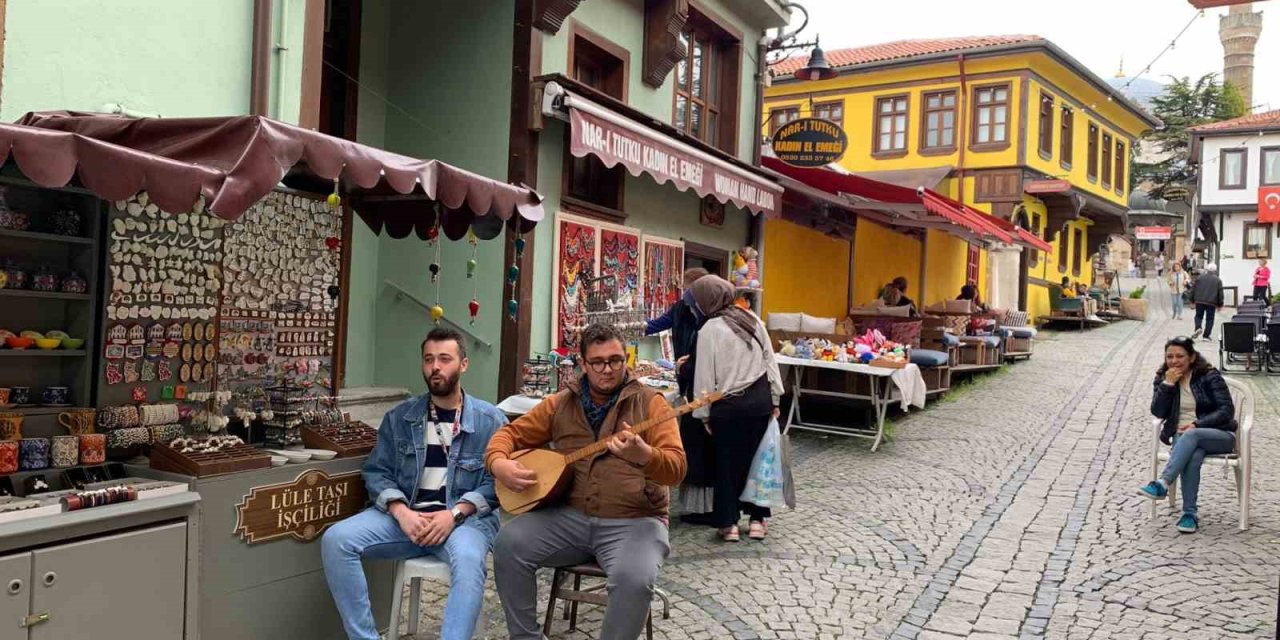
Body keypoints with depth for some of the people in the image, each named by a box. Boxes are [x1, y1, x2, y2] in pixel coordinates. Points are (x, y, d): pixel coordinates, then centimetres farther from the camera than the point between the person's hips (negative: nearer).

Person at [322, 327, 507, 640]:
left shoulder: (490, 420, 2)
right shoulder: (399, 417, 11)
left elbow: (497, 481, -5)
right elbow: (376, 472, 6)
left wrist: (454, 513, -19)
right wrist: (401, 511, -13)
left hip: (465, 517, -3)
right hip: (405, 514, 4)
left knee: (468, 560, -37)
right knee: (336, 540, -19)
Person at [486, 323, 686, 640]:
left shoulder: (650, 403, -3)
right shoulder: (560, 403, 9)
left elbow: (677, 468, -12)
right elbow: (512, 433, 16)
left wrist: (643, 455, -35)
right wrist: (498, 463, -8)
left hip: (634, 521, -3)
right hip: (570, 515, 4)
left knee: (634, 579, -33)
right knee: (508, 544, -18)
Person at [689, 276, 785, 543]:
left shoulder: (710, 330, -12)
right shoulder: (753, 320, 3)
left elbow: (705, 376, -10)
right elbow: (770, 359, 7)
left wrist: (704, 414, -2)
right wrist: (774, 398, 13)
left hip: (729, 405, -4)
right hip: (760, 400, 4)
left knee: (727, 463, 8)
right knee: (756, 458, 12)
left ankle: (728, 523, 12)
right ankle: (758, 519, 19)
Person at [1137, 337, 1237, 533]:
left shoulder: (1209, 376, -1)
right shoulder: (1163, 378, 9)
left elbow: (1227, 410, -7)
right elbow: (1158, 412, -2)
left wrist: (1197, 424, -20)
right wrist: (1167, 384, -13)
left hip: (1219, 434, -2)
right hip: (1181, 435, 2)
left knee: (1191, 436, -38)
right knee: (1192, 455, -34)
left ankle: (1162, 484, -50)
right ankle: (1190, 513, -35)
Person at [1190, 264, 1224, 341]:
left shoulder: (1200, 278, 3)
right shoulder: (1218, 280, 2)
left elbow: (1193, 290, 4)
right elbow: (1220, 293, 4)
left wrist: (1192, 300, 13)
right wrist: (1220, 305, 11)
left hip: (1199, 301, 1)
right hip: (1211, 303, -1)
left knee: (1198, 316, 13)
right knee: (1209, 319, 5)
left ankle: (1198, 328, -14)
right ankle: (1206, 335, 3)